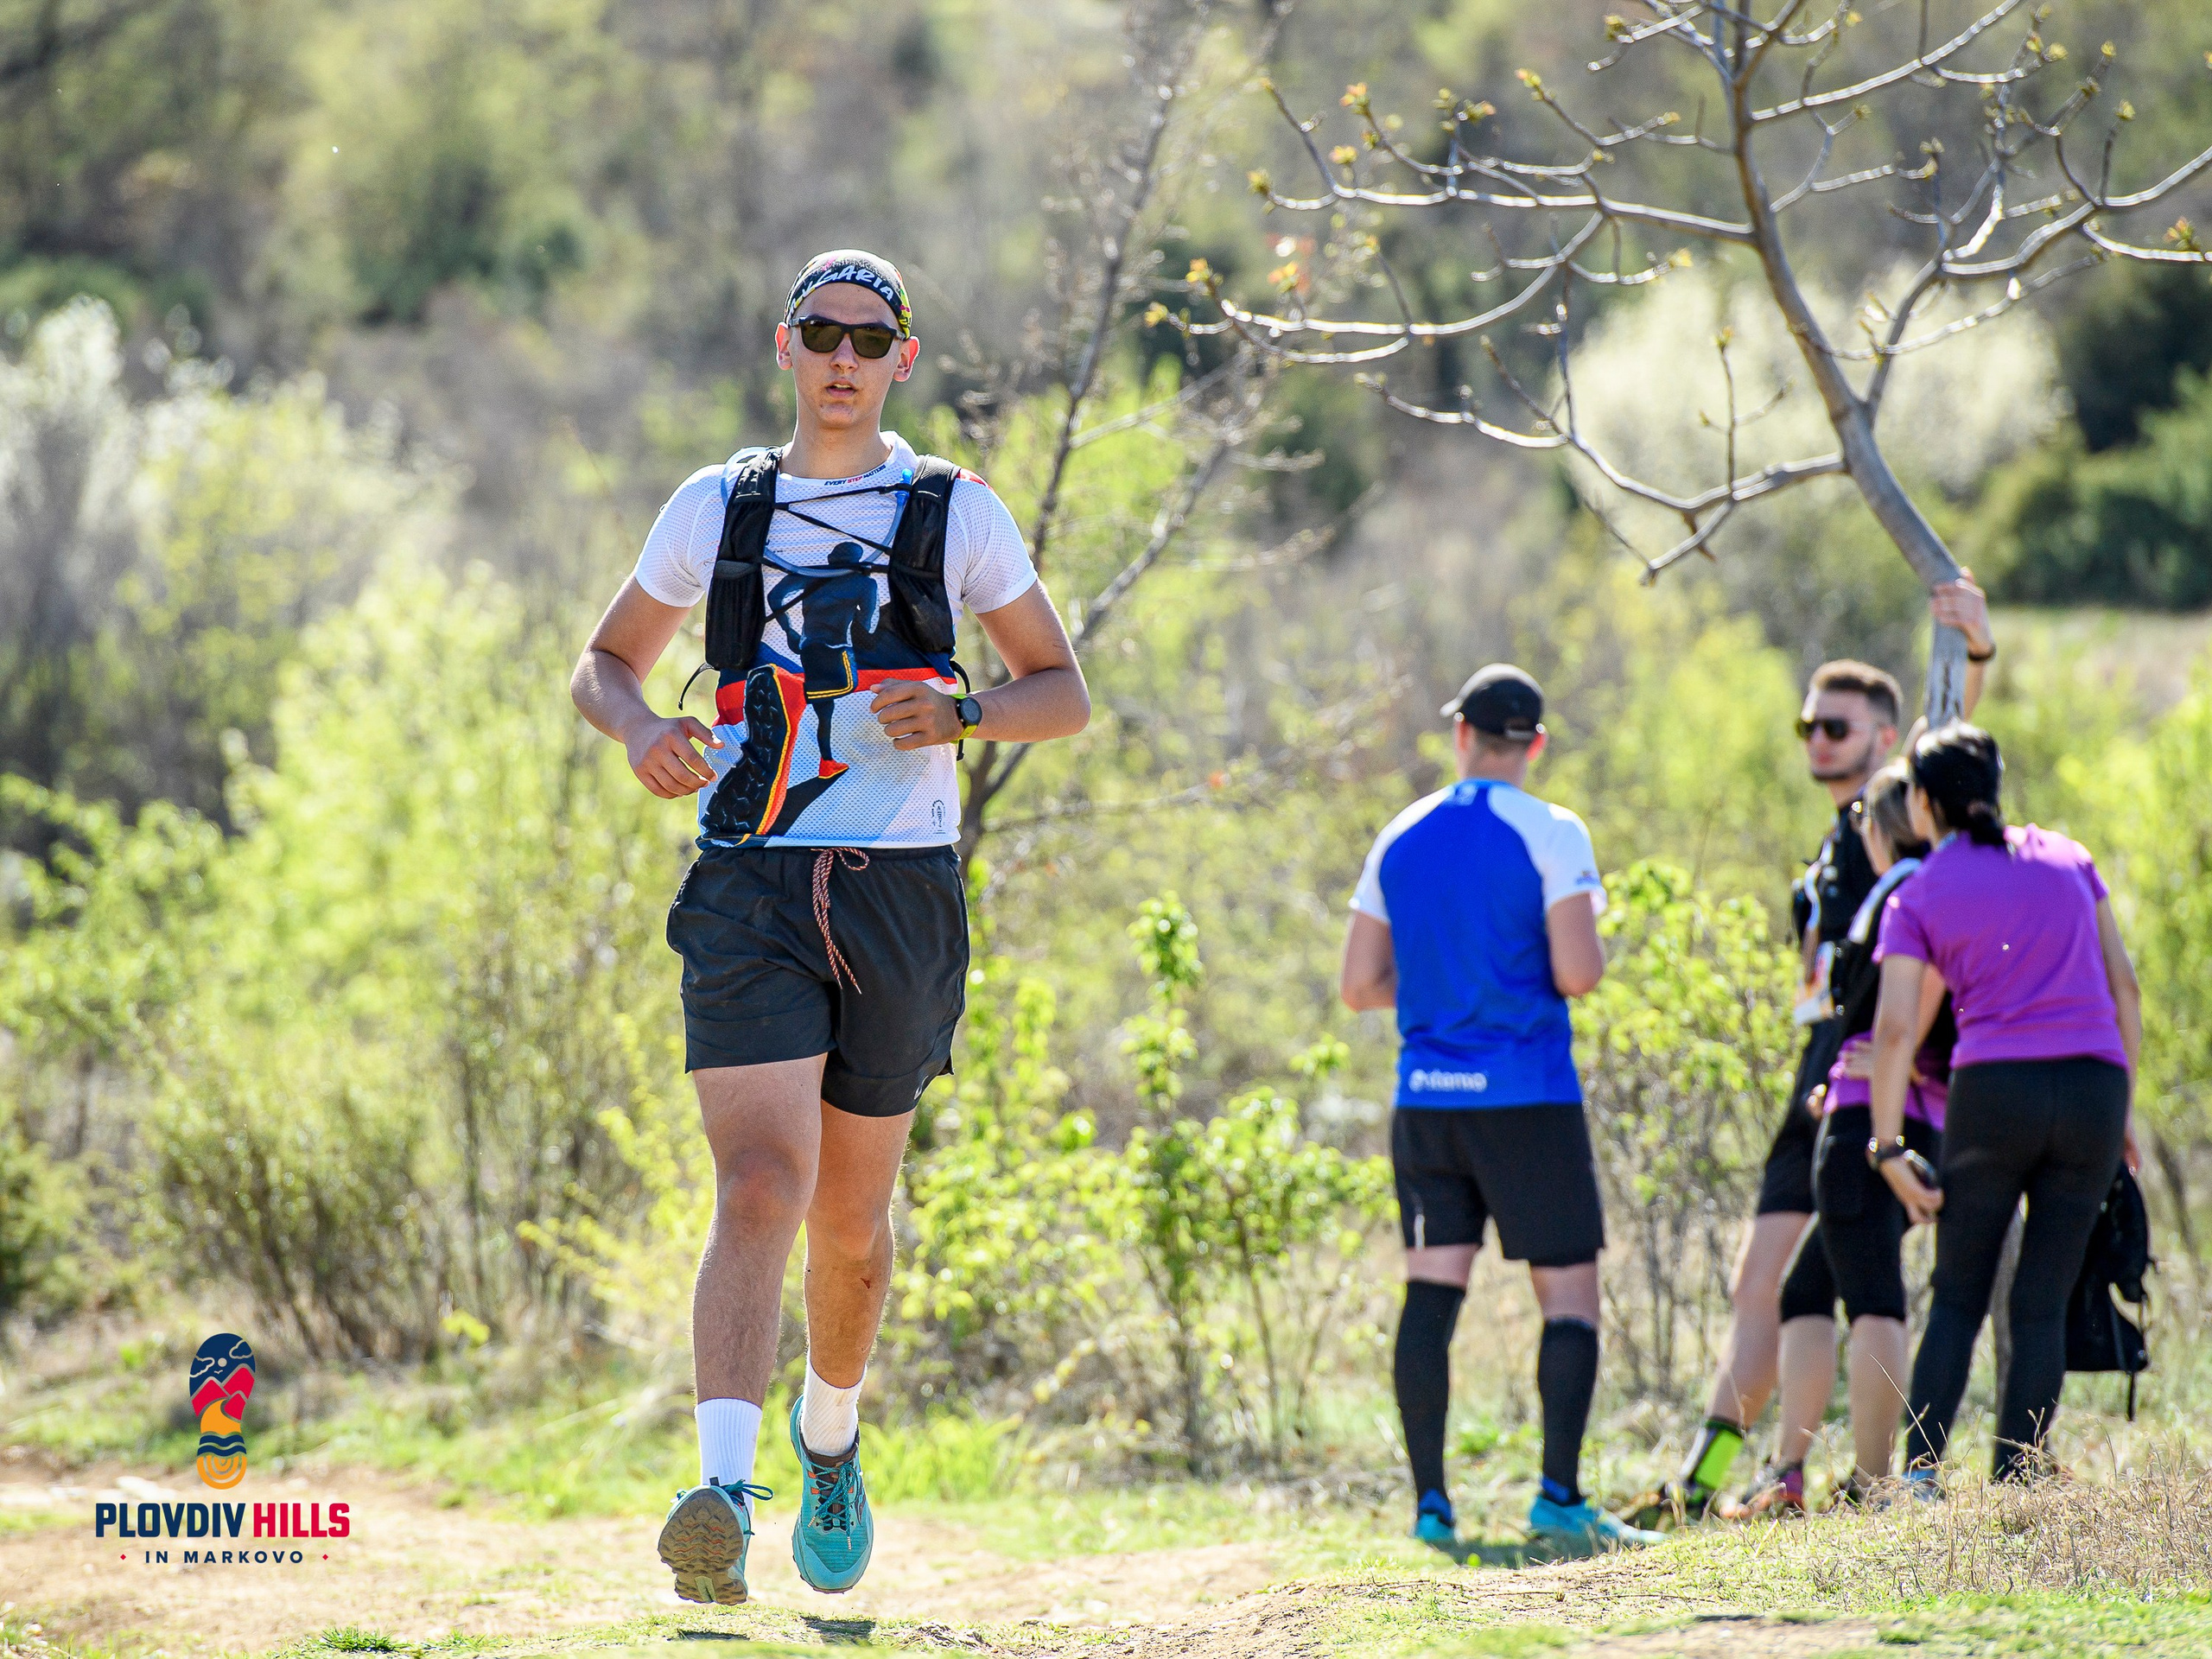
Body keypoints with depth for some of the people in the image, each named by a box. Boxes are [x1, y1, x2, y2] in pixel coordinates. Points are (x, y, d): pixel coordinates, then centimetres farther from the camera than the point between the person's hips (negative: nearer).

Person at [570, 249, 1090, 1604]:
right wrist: (641, 728, -3)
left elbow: (1065, 693, 11)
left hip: (901, 889, 1)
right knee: (762, 1188, -19)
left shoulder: (956, 513, 8)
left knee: (851, 1225, 9)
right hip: (751, 886, -1)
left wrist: (961, 715, -10)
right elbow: (605, 663, 21)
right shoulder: (717, 508, 11)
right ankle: (725, 1494, -30)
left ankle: (831, 1438, 38)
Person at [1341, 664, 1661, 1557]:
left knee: (1431, 1292, 5)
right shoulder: (1550, 834, -6)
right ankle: (1560, 1498, -10)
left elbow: (1360, 985, 10)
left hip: (1425, 1100, 5)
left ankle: (1430, 1505, 1)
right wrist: (1585, 929, 7)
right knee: (1570, 1293, 1)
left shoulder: (1399, 839, 9)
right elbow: (1578, 973, -14)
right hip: (1528, 1098, -4)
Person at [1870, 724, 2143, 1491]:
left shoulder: (1917, 897, 6)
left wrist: (1888, 1147, -3)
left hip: (1993, 1089, -2)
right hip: (2094, 1085, 2)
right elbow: (2124, 983, 13)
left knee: (1958, 1298, 10)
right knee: (2042, 1305, 7)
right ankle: (2014, 1490, 2)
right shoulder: (2066, 858, 14)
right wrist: (2125, 1106, 18)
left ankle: (1919, 1475, -4)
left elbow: (1894, 1028, -4)